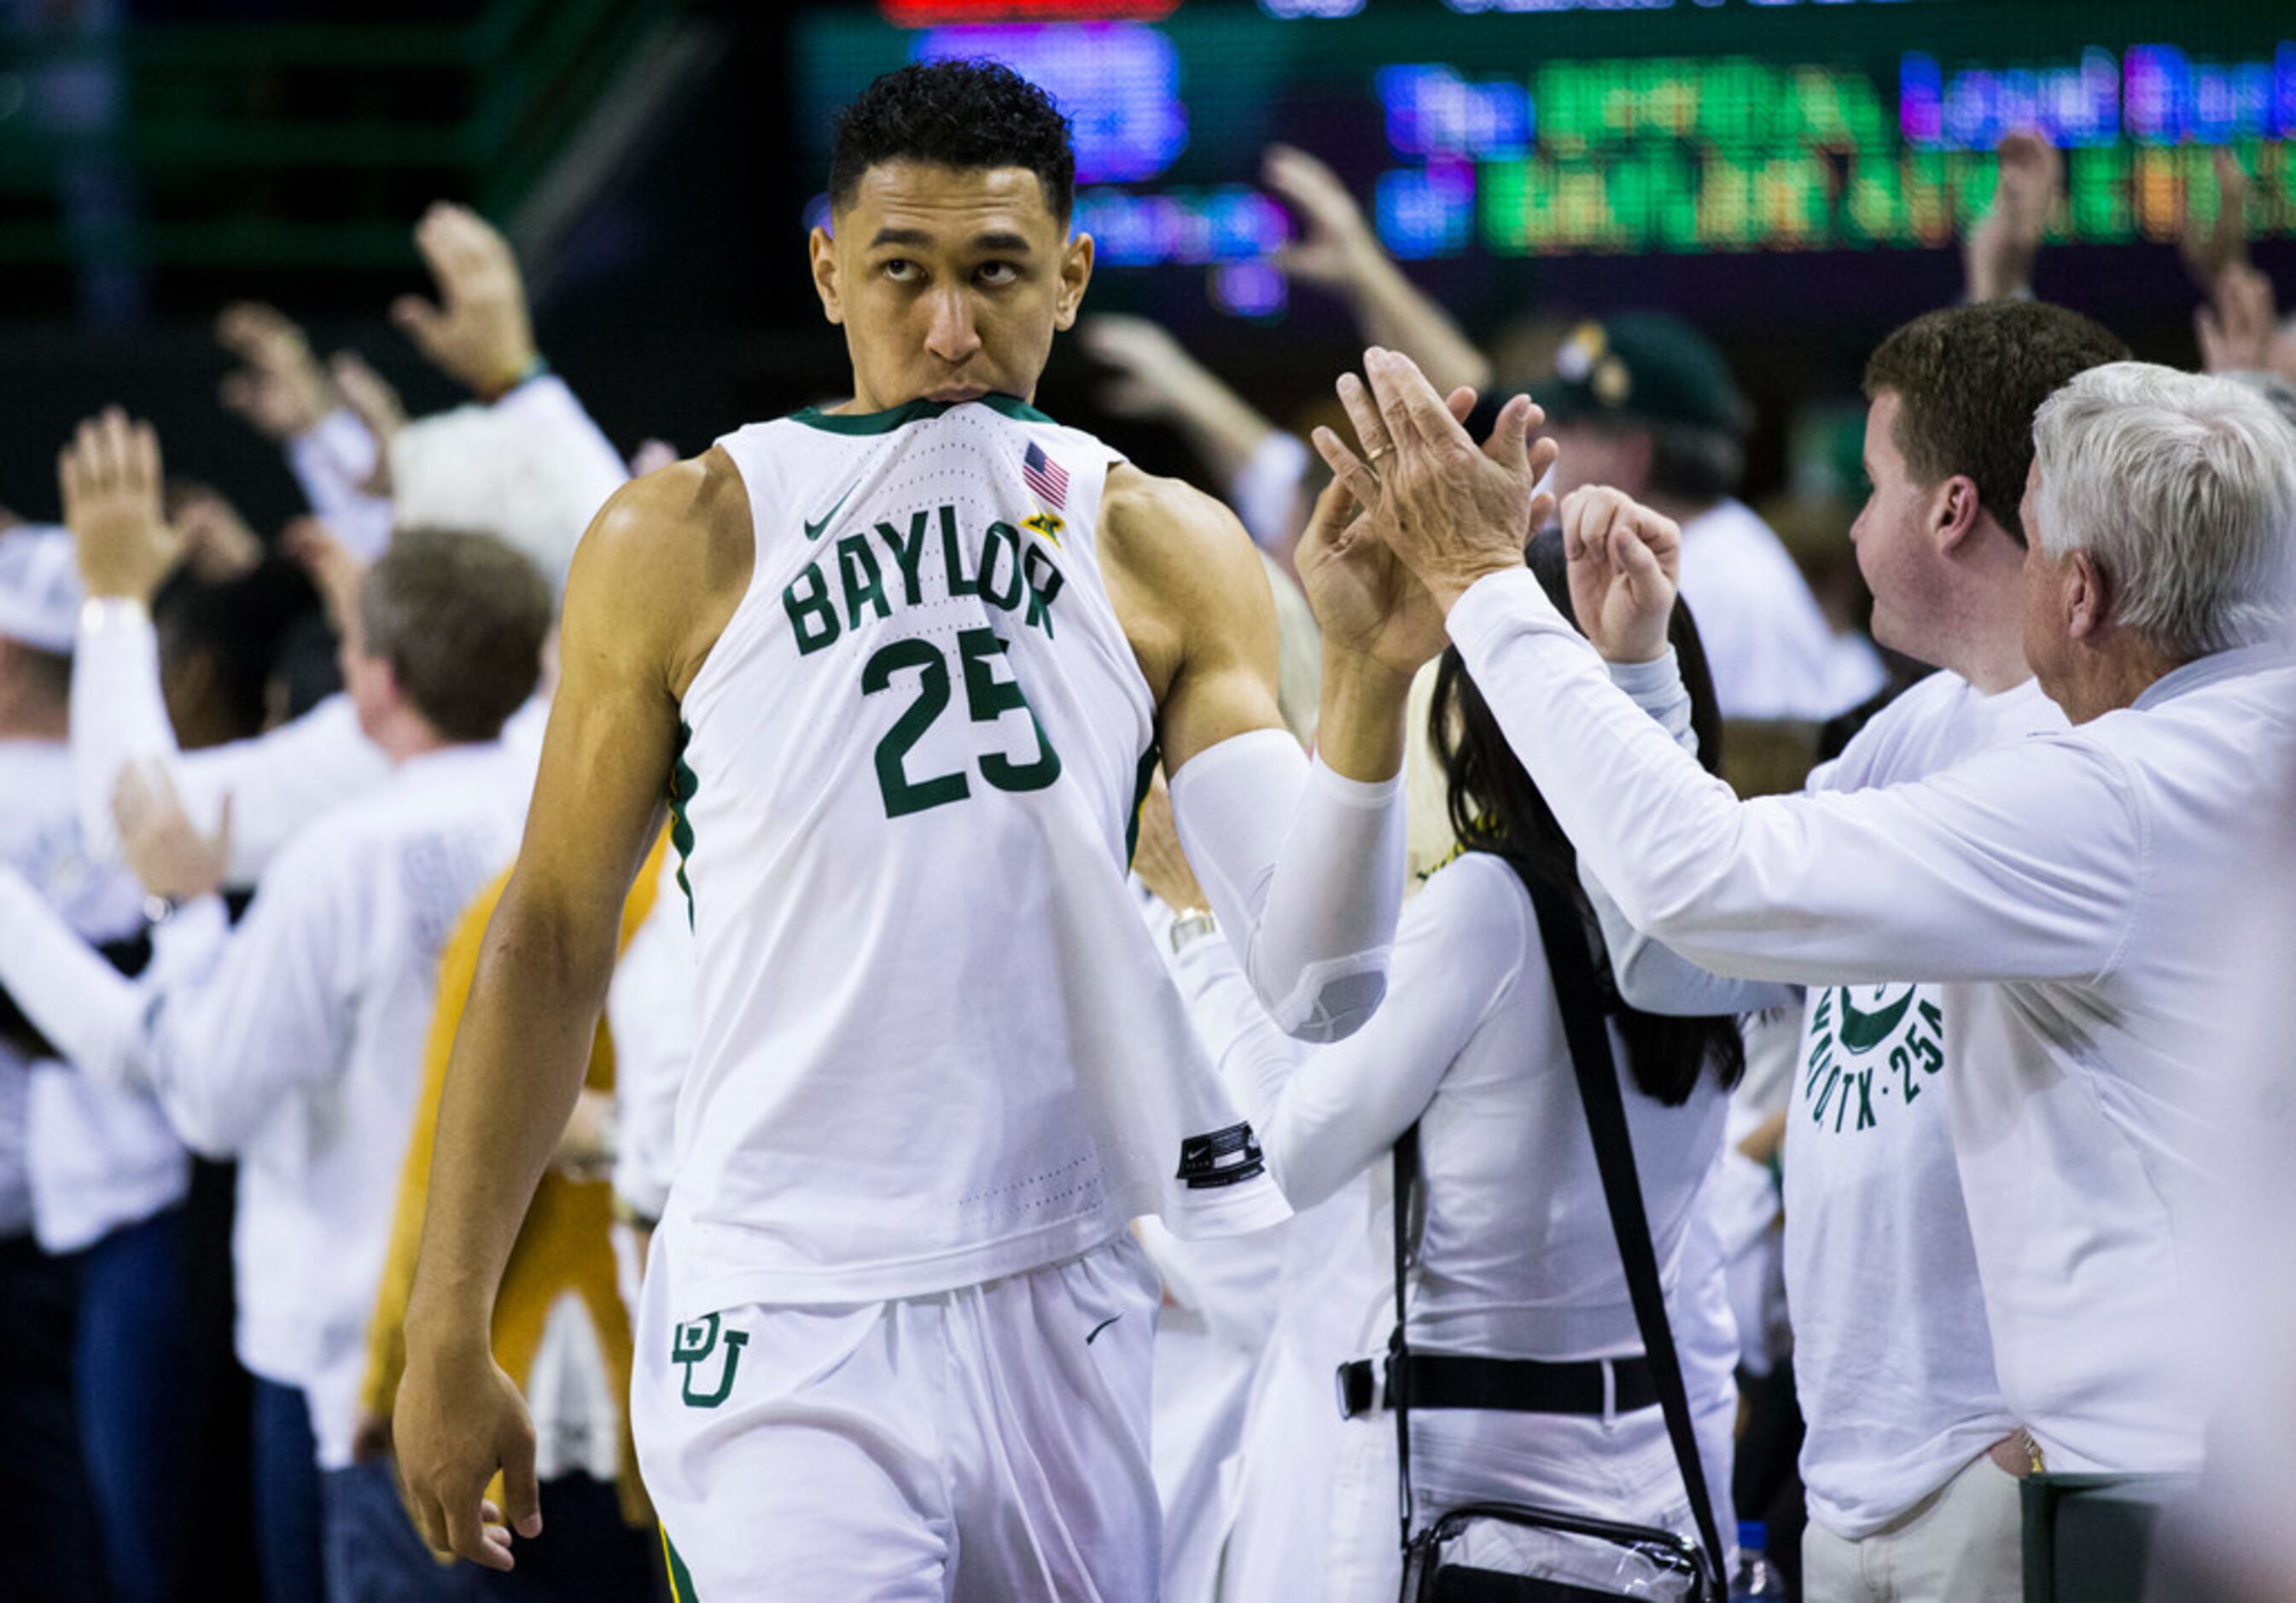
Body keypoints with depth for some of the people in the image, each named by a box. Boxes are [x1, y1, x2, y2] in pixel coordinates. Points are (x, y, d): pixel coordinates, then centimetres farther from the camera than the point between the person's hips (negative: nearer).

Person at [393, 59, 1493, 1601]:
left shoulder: (1167, 557, 3)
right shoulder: (687, 544, -2)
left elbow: (1316, 983, -4)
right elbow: (552, 943, 4)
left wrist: (1371, 680, -20)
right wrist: (448, 1332, 4)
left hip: (1070, 1301, 3)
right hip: (789, 1320, -3)